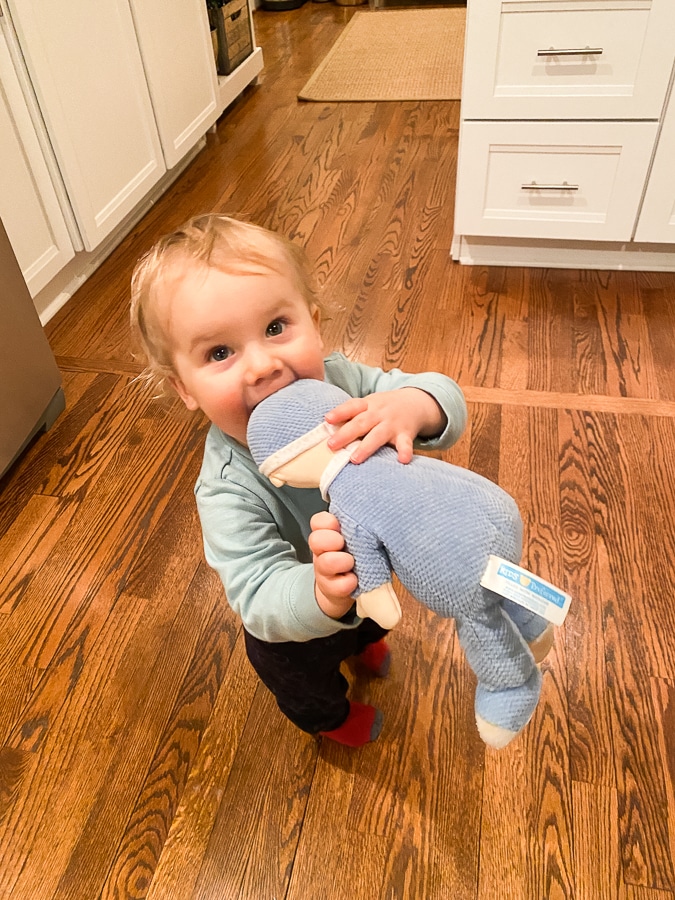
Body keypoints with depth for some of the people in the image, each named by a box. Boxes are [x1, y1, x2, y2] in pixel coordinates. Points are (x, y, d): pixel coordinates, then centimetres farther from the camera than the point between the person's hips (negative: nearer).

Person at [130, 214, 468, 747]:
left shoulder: (340, 381, -32)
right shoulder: (228, 488, -43)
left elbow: (446, 400, -31)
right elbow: (263, 602, -44)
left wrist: (411, 406, -55)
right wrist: (324, 593, -67)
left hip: (368, 570, 4)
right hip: (296, 626, -3)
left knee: (373, 620, 41)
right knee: (307, 685, 32)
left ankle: (361, 643, 80)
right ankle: (329, 716, 71)